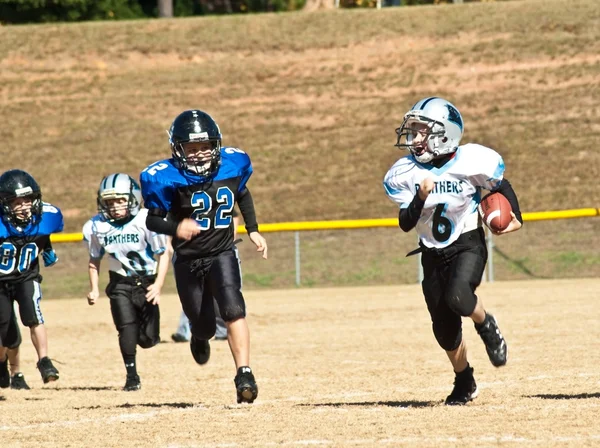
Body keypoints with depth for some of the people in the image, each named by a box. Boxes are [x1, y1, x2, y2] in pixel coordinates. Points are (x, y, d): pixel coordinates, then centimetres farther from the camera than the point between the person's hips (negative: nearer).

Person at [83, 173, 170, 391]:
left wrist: (158, 285, -21)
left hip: (147, 282, -1)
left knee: (148, 339, -2)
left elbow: (163, 254, -11)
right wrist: (94, 289, 1)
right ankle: (131, 375, -3)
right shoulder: (97, 226, -7)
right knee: (127, 327, -17)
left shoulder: (147, 221, -18)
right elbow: (94, 259, 9)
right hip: (120, 282, 1)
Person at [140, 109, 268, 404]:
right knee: (204, 327, 11)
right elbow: (152, 219, -12)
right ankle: (199, 339, 50)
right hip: (188, 261, -1)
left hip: (222, 255, 1)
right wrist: (175, 227, -32)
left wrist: (253, 230, 10)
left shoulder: (232, 164, -7)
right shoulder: (166, 178, -18)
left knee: (233, 310, -23)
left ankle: (244, 375, -25)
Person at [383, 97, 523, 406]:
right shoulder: (405, 173, -8)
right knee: (445, 330, 5)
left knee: (457, 297, -32)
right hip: (432, 254, 3)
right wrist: (420, 198, -26)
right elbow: (406, 224, -9)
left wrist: (515, 217, -10)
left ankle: (486, 327, 1)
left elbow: (501, 185, 3)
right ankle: (464, 381, 31)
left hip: (468, 245, -3)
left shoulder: (469, 162, -15)